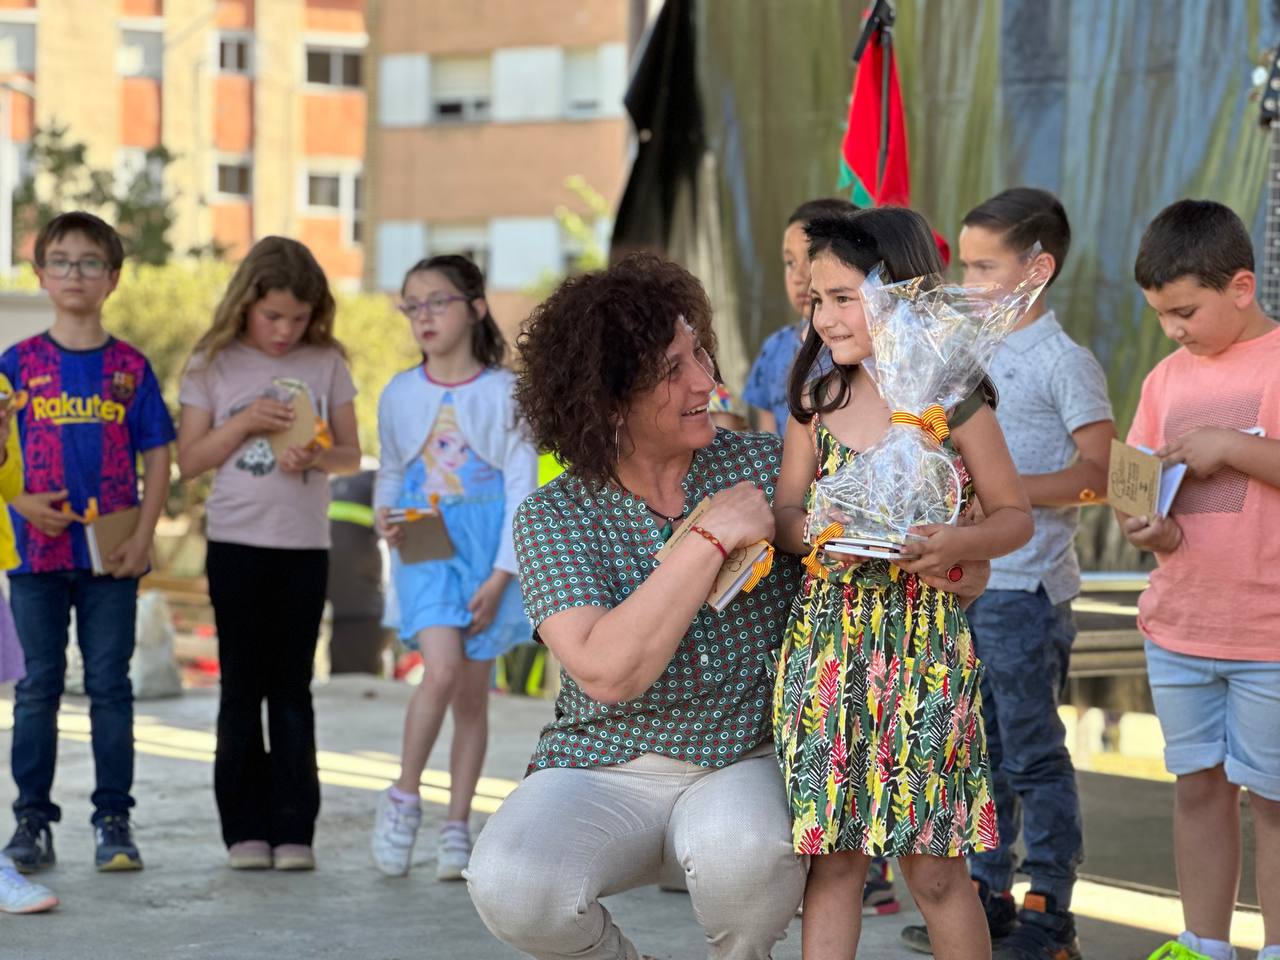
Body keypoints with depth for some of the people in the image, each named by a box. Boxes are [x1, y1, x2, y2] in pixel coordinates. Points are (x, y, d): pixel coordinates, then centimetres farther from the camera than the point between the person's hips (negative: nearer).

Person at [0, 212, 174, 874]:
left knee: (110, 687, 3)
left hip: (111, 554, 0)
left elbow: (158, 460, 4)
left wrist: (141, 539, -6)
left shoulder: (131, 368, 4)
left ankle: (114, 820, 10)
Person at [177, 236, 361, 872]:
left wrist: (318, 457, -15)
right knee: (242, 686, 2)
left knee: (292, 688, 3)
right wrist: (245, 423, -12)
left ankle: (294, 829, 5)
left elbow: (351, 455, 6)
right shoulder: (213, 366, 1)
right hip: (236, 541, 0)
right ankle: (245, 828, 7)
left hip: (304, 545, 1)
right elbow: (189, 460, 1)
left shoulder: (326, 363, 3)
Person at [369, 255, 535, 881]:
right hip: (425, 549, 0)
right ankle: (403, 797, -1)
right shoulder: (400, 394, 5)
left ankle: (456, 828, 13)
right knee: (442, 670, -20)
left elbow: (522, 489, -5)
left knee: (473, 692, 4)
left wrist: (499, 578, -11)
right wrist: (384, 516, -4)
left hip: (487, 551, 0)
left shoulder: (504, 393, -4)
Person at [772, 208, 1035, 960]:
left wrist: (957, 543, -17)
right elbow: (786, 514, 10)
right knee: (831, 860, 3)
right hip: (828, 642, 3)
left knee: (934, 866, 2)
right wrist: (806, 531, -13)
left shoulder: (955, 407, -3)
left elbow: (1016, 516, 3)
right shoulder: (817, 402, 6)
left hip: (926, 645, -3)